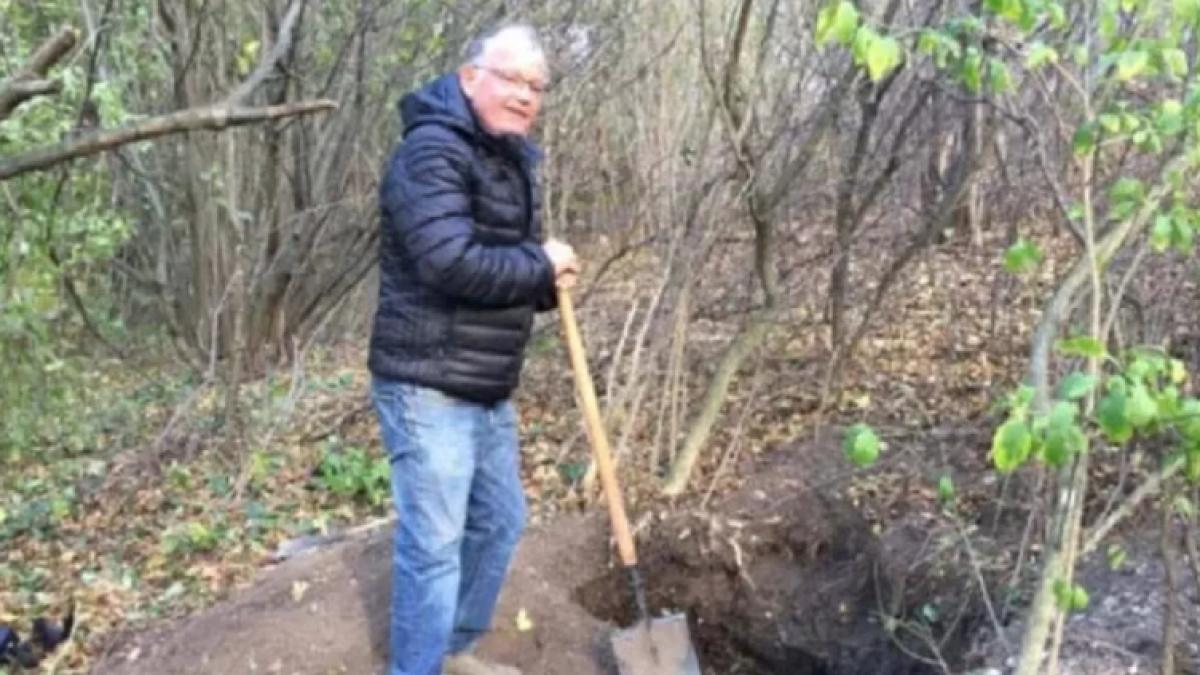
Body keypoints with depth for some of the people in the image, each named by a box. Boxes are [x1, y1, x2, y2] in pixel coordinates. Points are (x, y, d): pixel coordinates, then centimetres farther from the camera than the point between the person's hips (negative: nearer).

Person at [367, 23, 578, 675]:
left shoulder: (512, 160, 13)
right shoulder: (432, 152, -17)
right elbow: (452, 262, -30)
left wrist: (549, 281, -4)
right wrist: (542, 267, -15)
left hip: (489, 389, 10)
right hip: (427, 388, -10)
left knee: (499, 522, 20)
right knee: (433, 544, -2)